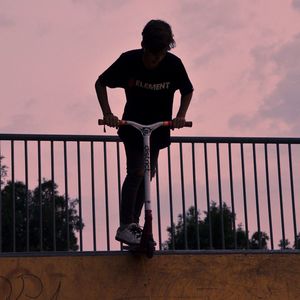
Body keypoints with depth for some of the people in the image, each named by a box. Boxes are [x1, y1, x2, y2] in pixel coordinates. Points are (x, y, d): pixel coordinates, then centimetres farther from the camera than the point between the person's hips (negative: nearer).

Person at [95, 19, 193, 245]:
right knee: (136, 171, -17)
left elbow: (188, 91, 2)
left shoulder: (173, 64, -16)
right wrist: (107, 113, -19)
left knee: (148, 173, 8)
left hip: (159, 126, 3)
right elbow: (100, 83, -7)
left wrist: (181, 115, -13)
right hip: (132, 124, -3)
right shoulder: (128, 61, -20)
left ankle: (134, 223, 19)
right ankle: (125, 227, -16)